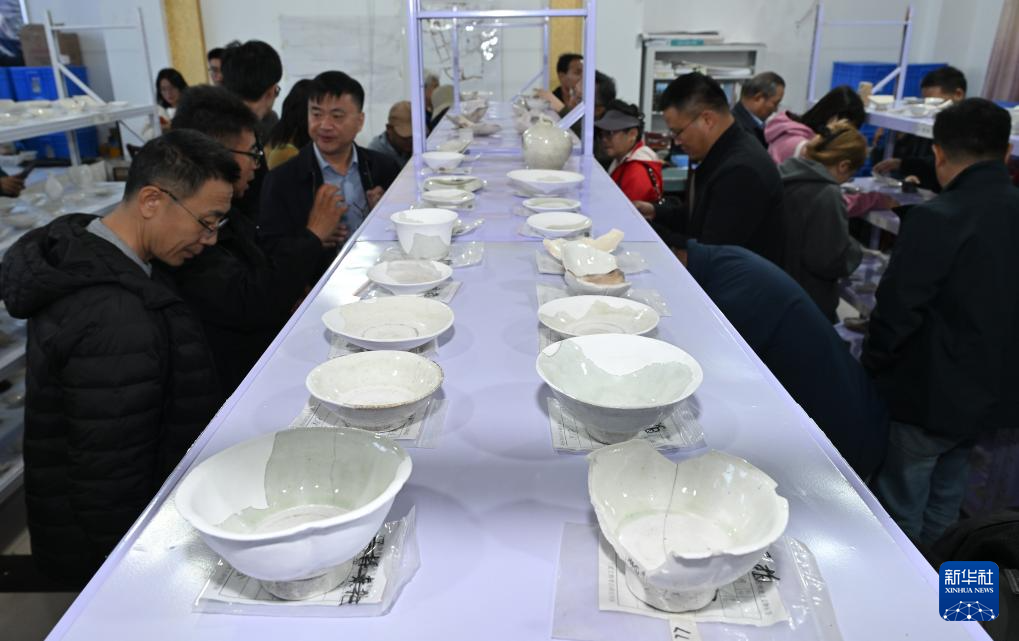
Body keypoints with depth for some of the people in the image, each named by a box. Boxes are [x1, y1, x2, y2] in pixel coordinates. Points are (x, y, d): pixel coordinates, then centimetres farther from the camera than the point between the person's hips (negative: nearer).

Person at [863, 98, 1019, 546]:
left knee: (897, 510, 10)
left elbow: (896, 310, -20)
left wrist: (871, 367, -3)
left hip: (928, 396, -7)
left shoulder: (936, 219, -23)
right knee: (944, 501, 24)